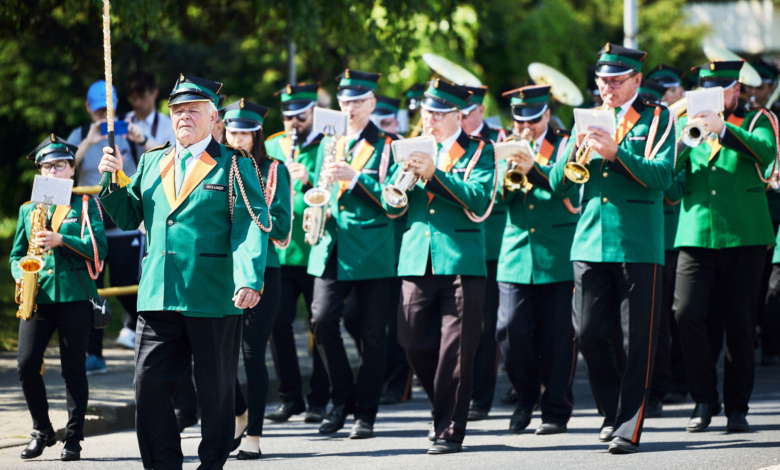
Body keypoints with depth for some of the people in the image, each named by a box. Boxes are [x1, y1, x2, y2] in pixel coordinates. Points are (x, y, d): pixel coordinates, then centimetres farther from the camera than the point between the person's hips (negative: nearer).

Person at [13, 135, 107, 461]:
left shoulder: (85, 205, 7)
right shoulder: (28, 208, 17)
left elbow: (98, 248, -6)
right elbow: (17, 253, 18)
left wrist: (61, 240, -18)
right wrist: (21, 275, -3)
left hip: (75, 296, -3)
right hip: (38, 296, 3)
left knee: (73, 369, -1)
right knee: (27, 363, -7)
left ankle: (74, 439, 6)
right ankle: (42, 431, 9)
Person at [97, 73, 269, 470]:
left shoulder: (234, 165, 0)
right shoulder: (151, 163, 16)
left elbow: (252, 225, -10)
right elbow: (129, 217, 21)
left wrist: (250, 280, -24)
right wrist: (114, 180, 3)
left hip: (214, 299, -4)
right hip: (158, 298, 4)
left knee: (215, 388, 4)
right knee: (149, 385, 0)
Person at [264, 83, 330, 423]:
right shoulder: (271, 147, 13)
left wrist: (309, 181, -21)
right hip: (279, 251, 3)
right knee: (278, 321, -2)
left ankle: (319, 399, 11)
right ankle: (290, 397, 9)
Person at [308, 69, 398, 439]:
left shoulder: (386, 146, 1)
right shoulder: (328, 145, 16)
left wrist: (355, 177, -17)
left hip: (372, 252, -4)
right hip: (332, 249, 4)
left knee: (372, 333, 0)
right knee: (322, 319, -10)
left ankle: (365, 415, 8)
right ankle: (342, 400, 7)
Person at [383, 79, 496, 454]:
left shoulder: (479, 152, 4)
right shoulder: (414, 151, 16)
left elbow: (479, 199, -13)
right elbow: (392, 206, 9)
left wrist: (434, 174, -20)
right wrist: (404, 176, -11)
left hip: (461, 264, -4)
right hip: (417, 263, 4)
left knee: (455, 350, -5)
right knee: (414, 343, 2)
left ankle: (450, 430, 1)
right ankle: (444, 407, 25)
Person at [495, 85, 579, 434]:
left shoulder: (565, 145, 4)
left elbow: (571, 189, -12)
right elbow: (497, 199, 5)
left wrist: (534, 169, -24)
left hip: (557, 257, -3)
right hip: (515, 256, 3)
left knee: (556, 336, -2)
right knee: (510, 330, -6)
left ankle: (556, 411, 9)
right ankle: (526, 397, 16)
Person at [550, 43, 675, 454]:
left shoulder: (657, 118, 3)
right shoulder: (588, 121, 15)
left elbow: (661, 176, -11)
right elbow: (558, 184, 9)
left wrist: (615, 152, -21)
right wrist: (576, 148, -9)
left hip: (638, 246, -4)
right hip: (590, 245, 4)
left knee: (637, 341, -2)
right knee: (588, 334, 0)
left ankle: (629, 428, 3)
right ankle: (613, 410, 20)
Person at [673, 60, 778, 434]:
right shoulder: (688, 124, 15)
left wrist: (722, 129, -27)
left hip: (744, 236, -2)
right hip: (696, 234, 2)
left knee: (739, 323, 1)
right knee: (687, 315, -11)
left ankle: (737, 406, 11)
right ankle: (704, 400, 1)